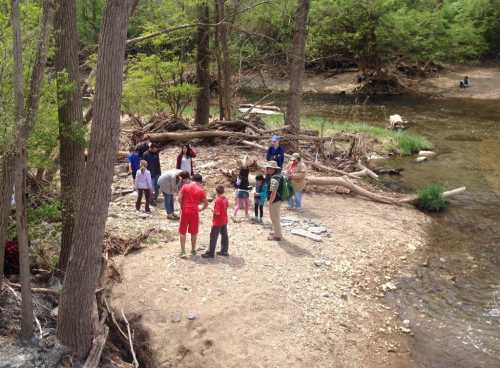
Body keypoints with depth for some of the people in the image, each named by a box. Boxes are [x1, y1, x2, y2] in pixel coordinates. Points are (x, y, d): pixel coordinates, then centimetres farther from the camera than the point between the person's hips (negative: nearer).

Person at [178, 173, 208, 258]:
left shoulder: (185, 186, 0)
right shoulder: (200, 190, -2)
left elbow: (179, 199, -6)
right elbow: (206, 204, 1)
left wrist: (182, 207, 9)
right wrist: (201, 209, 18)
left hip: (185, 211, 0)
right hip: (194, 212, 0)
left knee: (182, 232, 7)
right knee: (194, 232, 15)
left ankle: (183, 251, 3)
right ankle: (193, 250, 26)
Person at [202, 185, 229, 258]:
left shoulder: (218, 200, -22)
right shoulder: (225, 199, 2)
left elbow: (217, 213, -25)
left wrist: (213, 210, -7)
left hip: (217, 222, -8)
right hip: (224, 221, 8)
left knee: (213, 237, -1)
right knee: (224, 235, 14)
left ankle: (210, 253, 4)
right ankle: (224, 251, 23)